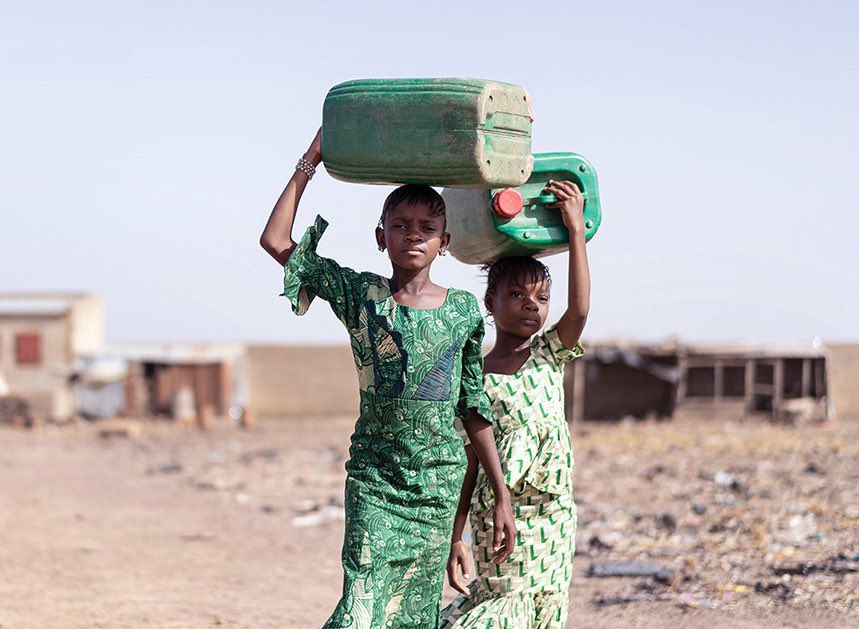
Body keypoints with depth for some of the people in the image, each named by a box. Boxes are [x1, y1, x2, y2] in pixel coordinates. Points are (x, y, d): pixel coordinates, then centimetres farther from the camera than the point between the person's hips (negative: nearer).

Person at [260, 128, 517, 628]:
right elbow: (276, 241, -4)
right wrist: (310, 164, -2)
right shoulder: (361, 295, -1)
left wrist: (502, 497, 8)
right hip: (375, 479, -2)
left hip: (441, 484, 2)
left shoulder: (464, 310, 4)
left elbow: (476, 411, 9)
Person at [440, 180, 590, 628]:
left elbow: (579, 309, -13)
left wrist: (576, 229, -17)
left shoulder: (549, 355, 7)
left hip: (554, 515, 4)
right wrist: (455, 539, -4)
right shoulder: (474, 379, -1)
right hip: (498, 516, -4)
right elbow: (472, 465, 0)